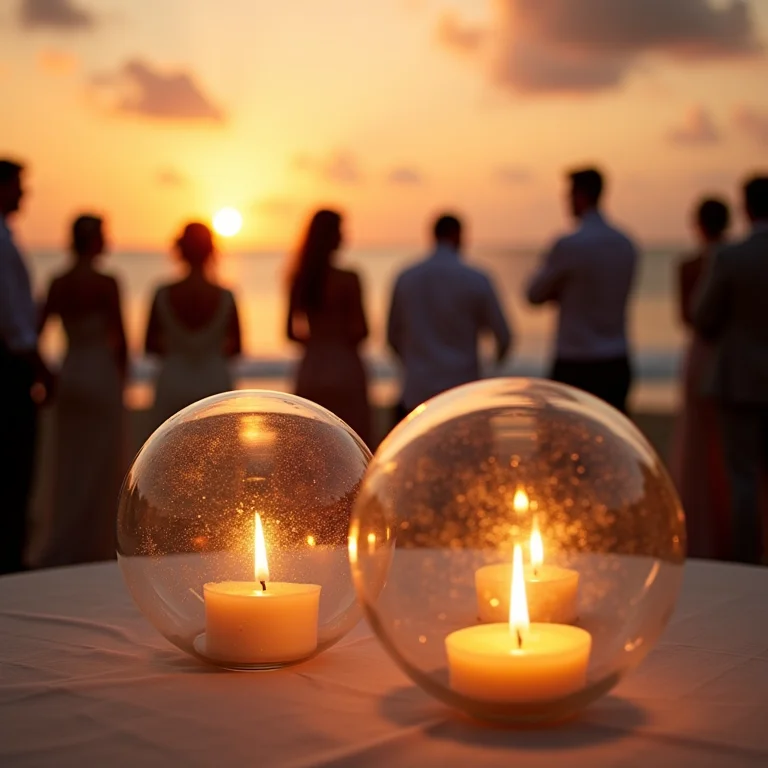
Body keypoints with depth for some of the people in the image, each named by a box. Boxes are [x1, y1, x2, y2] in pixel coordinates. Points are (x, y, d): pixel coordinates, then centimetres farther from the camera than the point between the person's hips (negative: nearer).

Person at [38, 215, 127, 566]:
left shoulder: (57, 283, 4)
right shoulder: (106, 283, -13)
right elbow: (121, 338, -10)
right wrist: (121, 377, 5)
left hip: (68, 374, 6)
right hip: (102, 375, -6)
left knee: (70, 466, 15)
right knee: (101, 467, 2)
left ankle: (67, 547, 22)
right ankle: (93, 547, -2)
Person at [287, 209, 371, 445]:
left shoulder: (300, 280, 4)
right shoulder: (347, 280, -11)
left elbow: (291, 332, 8)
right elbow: (359, 330, -12)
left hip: (310, 370, 5)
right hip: (344, 370, -5)